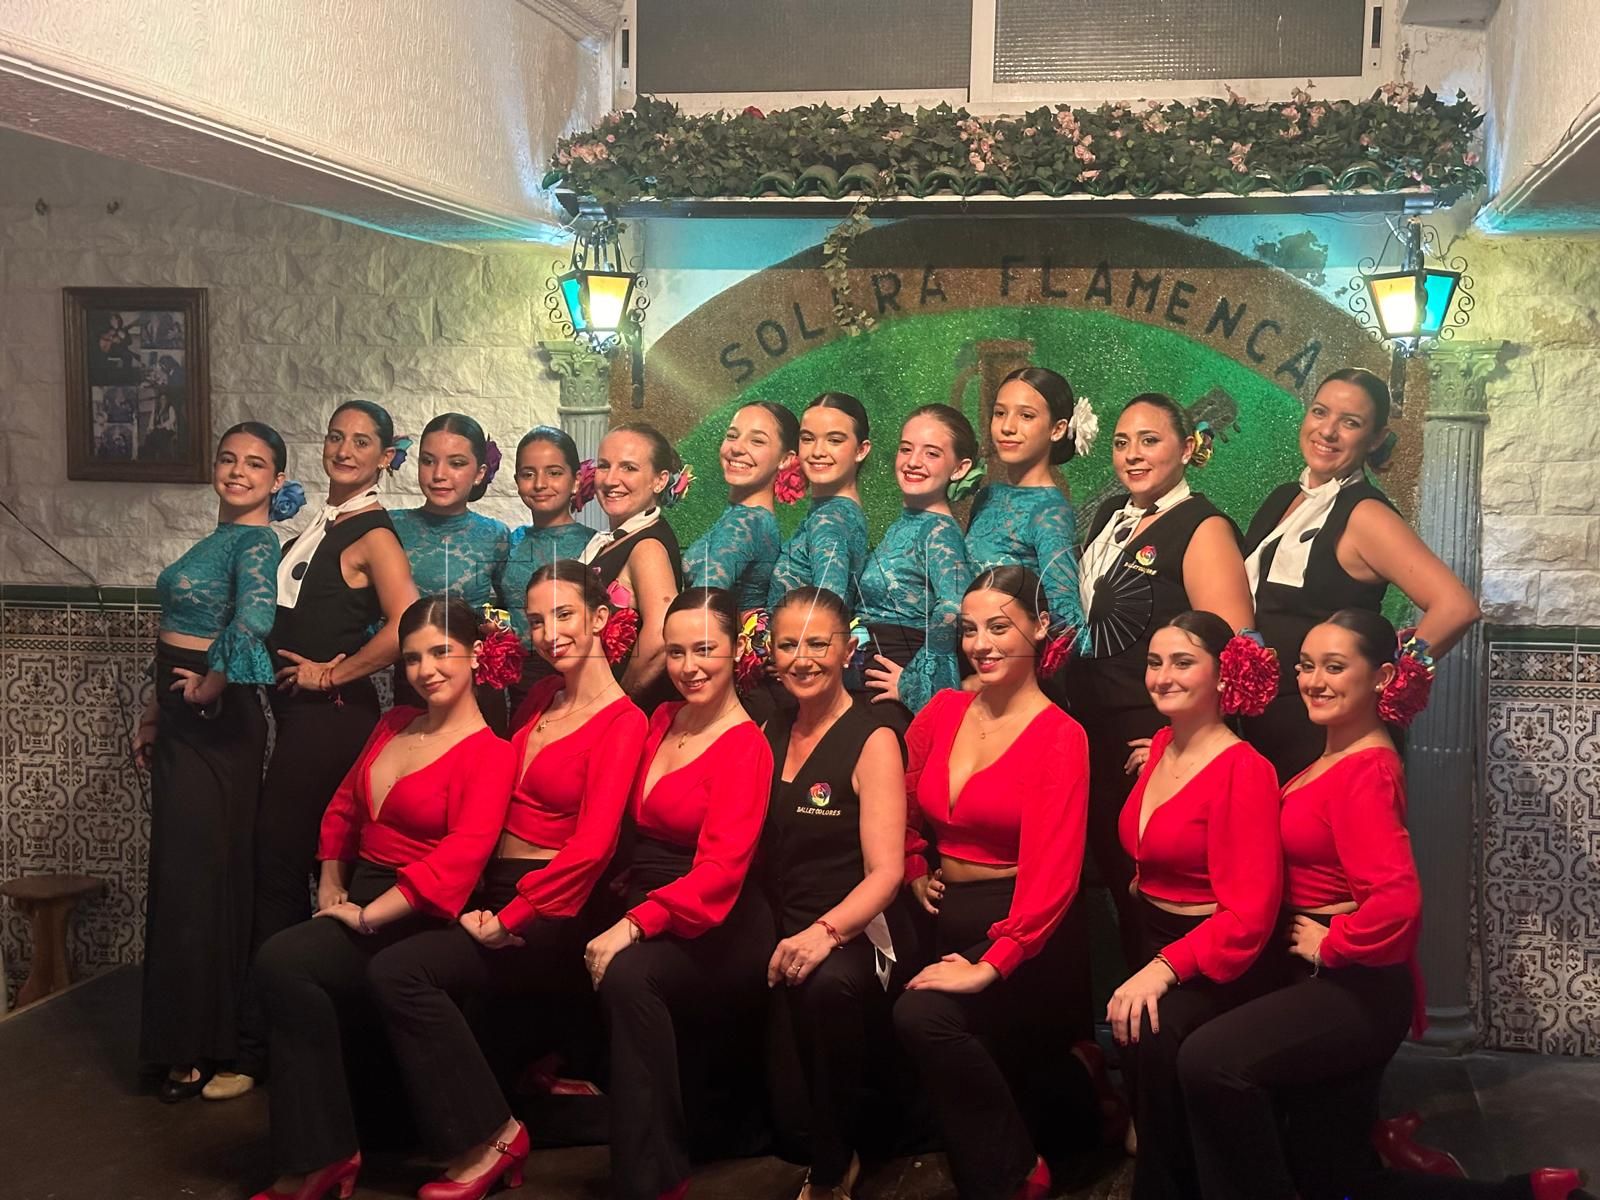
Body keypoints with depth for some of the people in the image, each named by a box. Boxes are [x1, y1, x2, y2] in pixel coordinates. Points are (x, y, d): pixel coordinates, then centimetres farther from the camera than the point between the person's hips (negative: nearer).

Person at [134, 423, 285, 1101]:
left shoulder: (257, 543, -13)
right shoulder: (215, 540, 15)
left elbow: (254, 617, -34)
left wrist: (213, 685, -20)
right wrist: (154, 714, 18)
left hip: (215, 722, -9)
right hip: (183, 720, 9)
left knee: (196, 878, -4)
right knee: (180, 873, 13)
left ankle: (200, 1050, 7)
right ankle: (186, 1040, 24)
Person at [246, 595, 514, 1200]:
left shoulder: (489, 754, -10)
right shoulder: (394, 725, 15)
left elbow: (458, 860, -21)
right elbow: (343, 809, 23)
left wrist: (367, 916, -21)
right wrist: (331, 888, 10)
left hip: (412, 919, -6)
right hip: (357, 896, 6)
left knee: (281, 963, -26)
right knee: (297, 985, -25)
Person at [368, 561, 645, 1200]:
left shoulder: (622, 721, -9)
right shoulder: (541, 698, 13)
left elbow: (590, 848, -17)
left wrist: (506, 920, -18)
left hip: (552, 913, -7)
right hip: (490, 890, 7)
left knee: (401, 970, -24)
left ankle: (489, 1136, -10)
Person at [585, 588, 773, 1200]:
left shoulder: (745, 746, -8)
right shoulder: (659, 724, 13)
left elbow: (721, 869, -18)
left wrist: (635, 925, -28)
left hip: (714, 934, -6)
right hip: (641, 917, 6)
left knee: (629, 974, -35)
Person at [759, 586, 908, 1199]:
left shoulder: (872, 741, -3)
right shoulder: (770, 733, 14)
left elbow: (884, 873, -10)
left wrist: (826, 931, -28)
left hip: (848, 932, -4)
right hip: (773, 928, 4)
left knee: (828, 983, -38)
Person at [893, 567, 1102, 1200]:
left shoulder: (1060, 738, -14)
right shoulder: (942, 711, 3)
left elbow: (1051, 875, -21)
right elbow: (899, 800, 20)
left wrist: (990, 966, -28)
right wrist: (916, 871, 7)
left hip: (1018, 928, -6)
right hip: (949, 917, 7)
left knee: (923, 1014, -29)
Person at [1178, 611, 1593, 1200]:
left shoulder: (1366, 771, -19)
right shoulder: (1334, 758, 9)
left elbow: (1396, 901, -32)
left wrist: (1330, 944, -16)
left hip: (1356, 989, -10)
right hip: (1328, 982, 10)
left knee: (1208, 1060, -29)